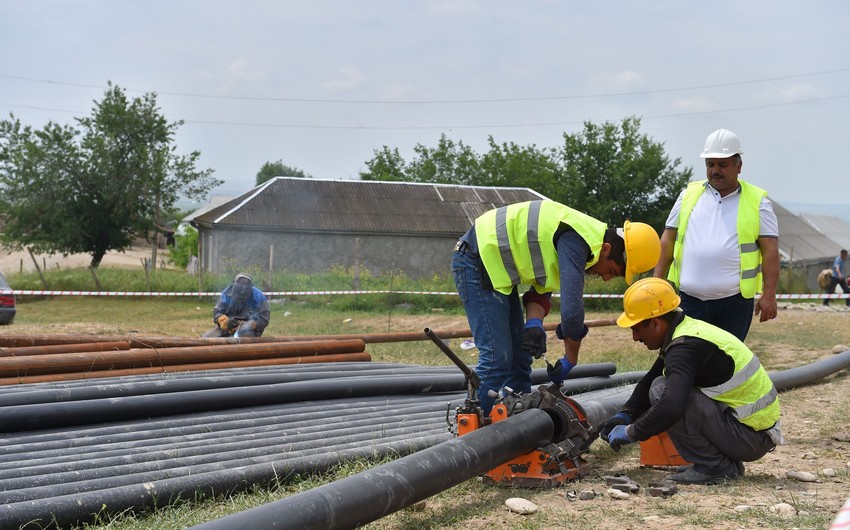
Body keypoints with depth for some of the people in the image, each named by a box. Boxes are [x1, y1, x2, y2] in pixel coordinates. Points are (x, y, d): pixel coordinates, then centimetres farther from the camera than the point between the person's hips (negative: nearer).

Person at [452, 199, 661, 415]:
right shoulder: (575, 242, -25)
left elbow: (542, 287, 8)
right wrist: (570, 361, -13)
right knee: (497, 358, -14)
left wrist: (534, 323, -11)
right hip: (477, 261, -10)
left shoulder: (582, 238, 7)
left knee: (520, 355, 12)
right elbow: (572, 310, -28)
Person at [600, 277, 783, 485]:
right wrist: (624, 415, 7)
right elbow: (649, 381, 20)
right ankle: (727, 463, 13)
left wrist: (630, 432, -21)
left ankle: (713, 466, -9)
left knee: (661, 391, -17)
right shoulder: (689, 328, 9)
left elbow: (671, 408, -35)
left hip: (751, 436, -10)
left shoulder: (685, 347, -22)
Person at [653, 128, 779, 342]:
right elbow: (668, 239, 13)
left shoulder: (757, 202, 4)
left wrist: (769, 295, -9)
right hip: (691, 300, 2)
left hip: (735, 301, -2)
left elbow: (770, 250, -1)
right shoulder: (689, 195, 11)